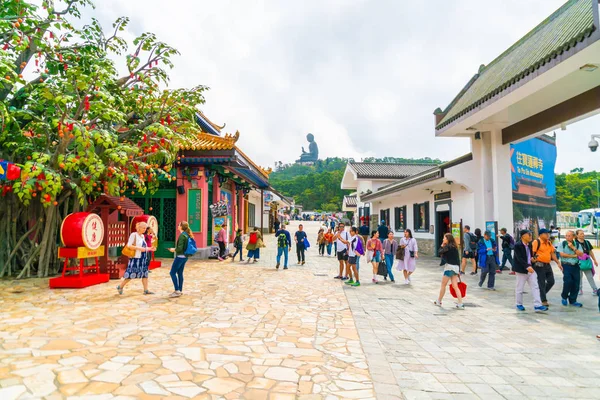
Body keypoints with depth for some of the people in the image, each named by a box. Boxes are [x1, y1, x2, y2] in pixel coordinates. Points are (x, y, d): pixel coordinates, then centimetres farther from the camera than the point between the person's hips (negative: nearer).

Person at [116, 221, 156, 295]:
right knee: (131, 274, -1)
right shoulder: (134, 235, -11)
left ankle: (146, 290, 9)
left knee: (145, 273, 5)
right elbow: (128, 246, -16)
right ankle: (120, 286, 19)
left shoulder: (142, 236, 12)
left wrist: (149, 249, 4)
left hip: (142, 258, 8)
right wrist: (139, 248, -23)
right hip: (135, 258, -7)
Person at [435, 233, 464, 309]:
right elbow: (457, 259, 16)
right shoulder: (454, 247, 14)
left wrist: (442, 246, 0)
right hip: (456, 267, 8)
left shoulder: (448, 246, -11)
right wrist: (458, 270, 19)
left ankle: (438, 302, 17)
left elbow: (440, 252, -17)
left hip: (449, 267, -8)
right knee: (455, 286, 7)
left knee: (443, 285, 6)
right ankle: (460, 304, 2)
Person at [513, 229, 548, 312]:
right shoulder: (517, 245, -15)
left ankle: (537, 305, 2)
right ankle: (519, 304, 20)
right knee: (519, 288, 6)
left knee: (535, 287, 1)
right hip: (521, 270, -7)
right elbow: (519, 258, -22)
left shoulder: (530, 245, 7)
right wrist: (527, 267, -30)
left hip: (530, 269, 7)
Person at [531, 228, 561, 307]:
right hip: (539, 265, -8)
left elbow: (553, 253, 17)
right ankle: (544, 300, 8)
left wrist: (558, 263, 13)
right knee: (542, 283, -1)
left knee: (551, 281, 11)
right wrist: (533, 258, -35)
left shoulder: (549, 243, 13)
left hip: (547, 265, 8)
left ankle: (542, 294, 30)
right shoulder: (536, 242, -11)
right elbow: (532, 252, -17)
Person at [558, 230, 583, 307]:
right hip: (566, 265, -3)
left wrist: (573, 247, -13)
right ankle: (564, 297, 9)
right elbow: (562, 254, -8)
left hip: (575, 266, 3)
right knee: (568, 281, -15)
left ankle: (573, 300, 19)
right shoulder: (562, 244, 0)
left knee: (576, 284, 4)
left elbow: (581, 254, -4)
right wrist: (573, 255, -7)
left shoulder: (577, 244, 8)